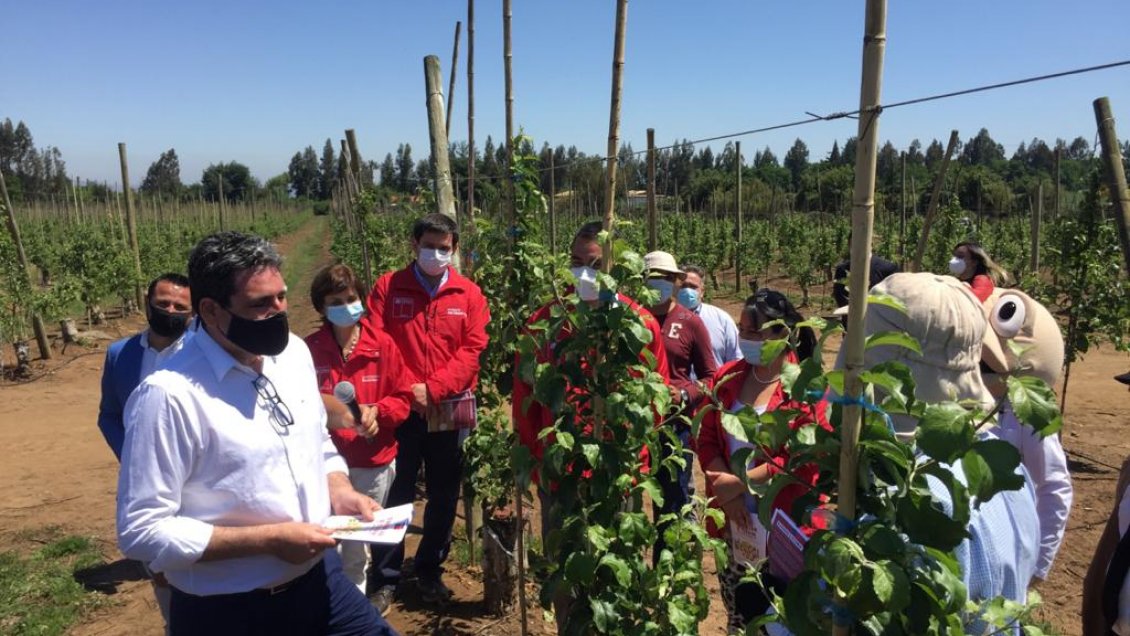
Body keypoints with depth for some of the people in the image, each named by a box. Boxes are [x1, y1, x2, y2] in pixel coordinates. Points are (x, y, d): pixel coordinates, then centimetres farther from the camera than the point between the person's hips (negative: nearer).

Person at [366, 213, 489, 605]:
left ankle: (430, 572, 29)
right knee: (395, 494, 6)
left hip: (449, 410, 2)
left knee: (444, 497, 12)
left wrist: (432, 389, -14)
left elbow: (473, 350, -5)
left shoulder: (469, 294, 2)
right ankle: (386, 576, 22)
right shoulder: (387, 287, 0)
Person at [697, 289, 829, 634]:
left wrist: (740, 482, -18)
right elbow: (707, 440, 4)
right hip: (732, 522, 5)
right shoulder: (727, 377, 4)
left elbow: (805, 460, -16)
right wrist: (727, 493, -10)